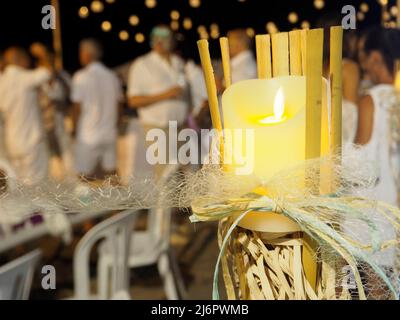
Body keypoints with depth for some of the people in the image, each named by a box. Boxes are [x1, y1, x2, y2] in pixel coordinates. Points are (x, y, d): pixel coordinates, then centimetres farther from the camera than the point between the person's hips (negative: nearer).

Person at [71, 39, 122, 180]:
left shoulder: (81, 77, -9)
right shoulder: (112, 76, 5)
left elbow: (77, 108, -9)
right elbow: (117, 105, 9)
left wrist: (75, 130, 5)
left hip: (88, 136, -4)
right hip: (110, 135, 5)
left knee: (85, 177, 5)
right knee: (110, 175, 11)